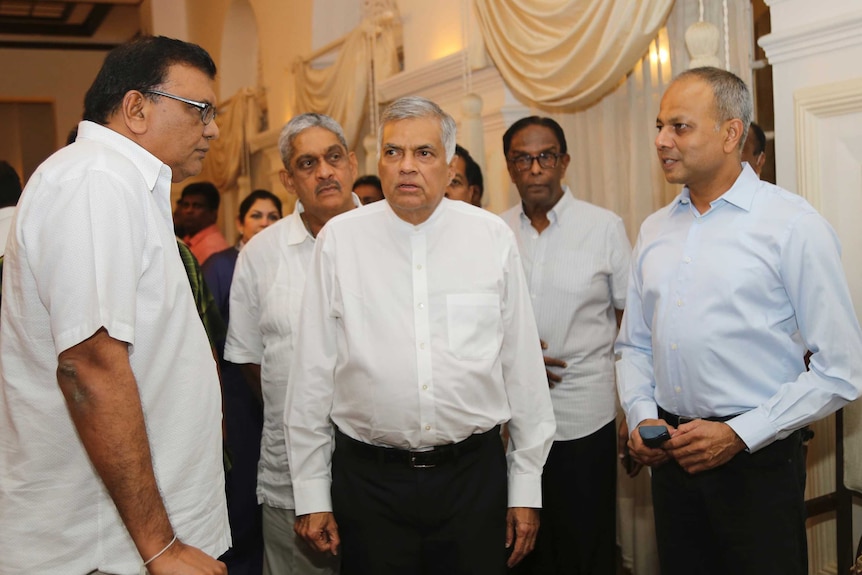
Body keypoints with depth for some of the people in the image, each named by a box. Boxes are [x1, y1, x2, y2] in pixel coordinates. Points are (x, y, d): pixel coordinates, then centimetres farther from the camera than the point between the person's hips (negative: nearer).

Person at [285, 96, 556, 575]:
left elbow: (523, 366, 2)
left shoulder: (492, 237, -1)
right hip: (368, 478, 0)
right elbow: (313, 373, -1)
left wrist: (527, 486, 4)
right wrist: (311, 494, 1)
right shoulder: (340, 239, -3)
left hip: (474, 475, 1)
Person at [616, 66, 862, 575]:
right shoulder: (655, 231, 8)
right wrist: (641, 416, -2)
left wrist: (739, 435, -15)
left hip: (756, 459, -5)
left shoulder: (793, 225, -9)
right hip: (672, 456, 5)